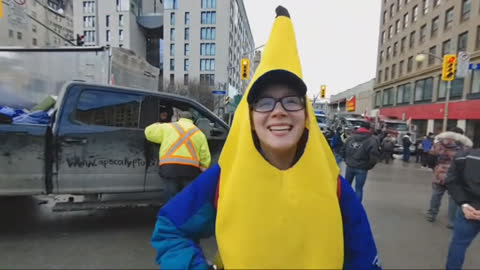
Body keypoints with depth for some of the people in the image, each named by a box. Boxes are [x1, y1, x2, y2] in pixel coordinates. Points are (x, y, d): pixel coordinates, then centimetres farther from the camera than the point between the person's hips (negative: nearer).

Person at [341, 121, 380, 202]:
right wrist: (368, 166, 0)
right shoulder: (372, 140, -10)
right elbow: (374, 156, -15)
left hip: (350, 166, 4)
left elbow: (343, 151, 7)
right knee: (359, 189, 6)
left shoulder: (351, 137, 3)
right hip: (362, 168, -4)